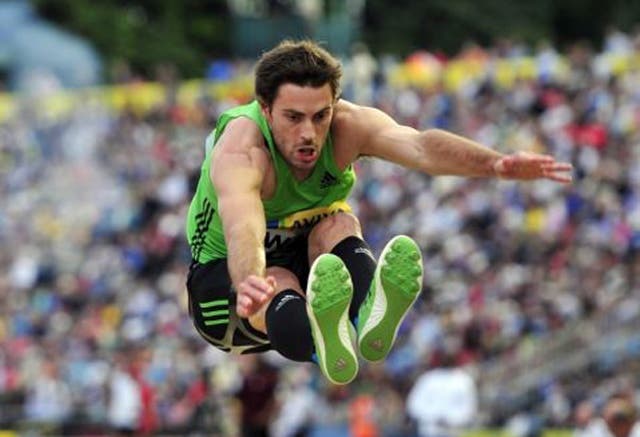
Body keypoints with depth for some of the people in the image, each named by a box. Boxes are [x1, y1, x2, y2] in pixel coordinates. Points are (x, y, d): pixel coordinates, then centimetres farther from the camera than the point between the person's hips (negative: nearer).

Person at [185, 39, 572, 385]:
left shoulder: (347, 126, -21)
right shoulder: (240, 148, -31)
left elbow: (420, 146, -41)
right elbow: (242, 228, -51)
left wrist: (497, 164, -61)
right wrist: (248, 284, -75)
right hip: (226, 272, -4)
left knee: (338, 224, -28)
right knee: (277, 285, -37)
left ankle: (367, 317, -59)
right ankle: (323, 345, -73)